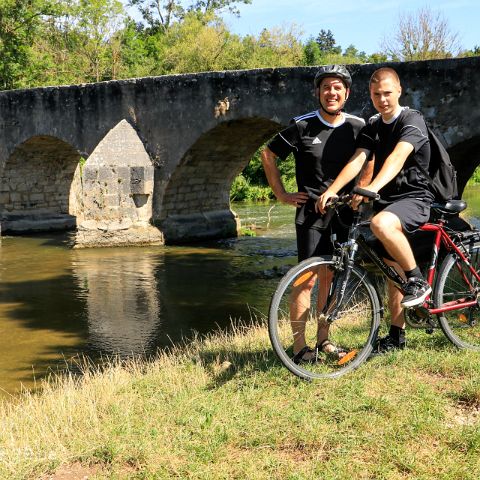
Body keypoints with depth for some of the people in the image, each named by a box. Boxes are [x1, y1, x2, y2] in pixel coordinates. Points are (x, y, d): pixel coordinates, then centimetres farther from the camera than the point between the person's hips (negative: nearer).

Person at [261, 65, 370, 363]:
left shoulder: (357, 127, 3)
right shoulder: (303, 126, -7)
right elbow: (269, 154, 3)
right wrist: (281, 194, 0)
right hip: (311, 213, -4)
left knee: (331, 277, 11)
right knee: (307, 280, -7)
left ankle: (323, 339, 23)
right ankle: (300, 347, -2)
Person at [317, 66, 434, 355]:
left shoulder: (412, 120, -11)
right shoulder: (372, 127, 10)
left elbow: (397, 157, -29)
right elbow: (357, 160, -5)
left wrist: (371, 188, -45)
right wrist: (331, 190, -23)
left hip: (415, 198, -7)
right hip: (386, 201, 7)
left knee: (381, 224, -38)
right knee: (393, 273, 10)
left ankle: (418, 281, -20)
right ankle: (397, 336, 22)